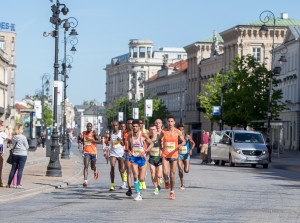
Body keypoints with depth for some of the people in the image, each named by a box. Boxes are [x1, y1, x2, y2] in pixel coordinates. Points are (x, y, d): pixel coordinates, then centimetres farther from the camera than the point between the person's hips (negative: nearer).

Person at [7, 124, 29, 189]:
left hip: (15, 154, 5)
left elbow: (13, 145, 13)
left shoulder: (14, 137, 2)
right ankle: (18, 184, -3)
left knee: (13, 169, 12)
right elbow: (27, 147, -5)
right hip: (22, 154, -5)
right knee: (20, 169, -1)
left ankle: (9, 183, 15)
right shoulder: (23, 137, -12)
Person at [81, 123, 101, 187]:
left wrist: (90, 139, -22)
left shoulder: (94, 133, -7)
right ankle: (85, 181, -21)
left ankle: (95, 171, 51)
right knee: (86, 166, -14)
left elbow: (99, 142, -13)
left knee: (92, 167, 13)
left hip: (93, 152, -2)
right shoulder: (84, 133, 9)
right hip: (86, 152, 2)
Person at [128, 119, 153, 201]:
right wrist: (129, 151, -5)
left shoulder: (144, 135, -9)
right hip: (133, 157, 2)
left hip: (142, 158, -1)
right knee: (135, 176, -18)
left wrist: (145, 151, -14)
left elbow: (151, 144, 0)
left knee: (142, 179, -2)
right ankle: (138, 194, -7)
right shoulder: (129, 136, 2)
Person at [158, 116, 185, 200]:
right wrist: (160, 148, 6)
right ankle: (166, 180, 16)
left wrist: (181, 144, -18)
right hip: (165, 155, 0)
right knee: (165, 172, -20)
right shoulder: (163, 132, -1)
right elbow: (159, 139, 18)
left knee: (172, 175, 4)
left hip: (174, 155, 0)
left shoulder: (177, 132, -2)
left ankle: (172, 192, 19)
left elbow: (184, 141, 5)